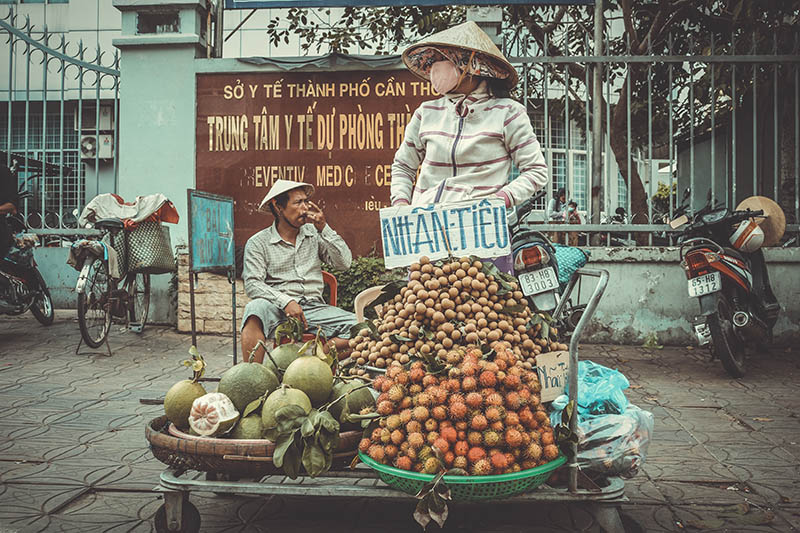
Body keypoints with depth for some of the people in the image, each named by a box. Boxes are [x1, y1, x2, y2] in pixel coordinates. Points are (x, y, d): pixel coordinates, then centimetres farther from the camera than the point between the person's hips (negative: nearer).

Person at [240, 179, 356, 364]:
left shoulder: (314, 234, 14)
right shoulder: (258, 243, 5)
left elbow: (344, 262, 5)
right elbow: (252, 284, -6)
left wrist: (324, 228, -3)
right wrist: (285, 301, -20)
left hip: (313, 307, 3)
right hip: (277, 309, -2)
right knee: (256, 308, -37)